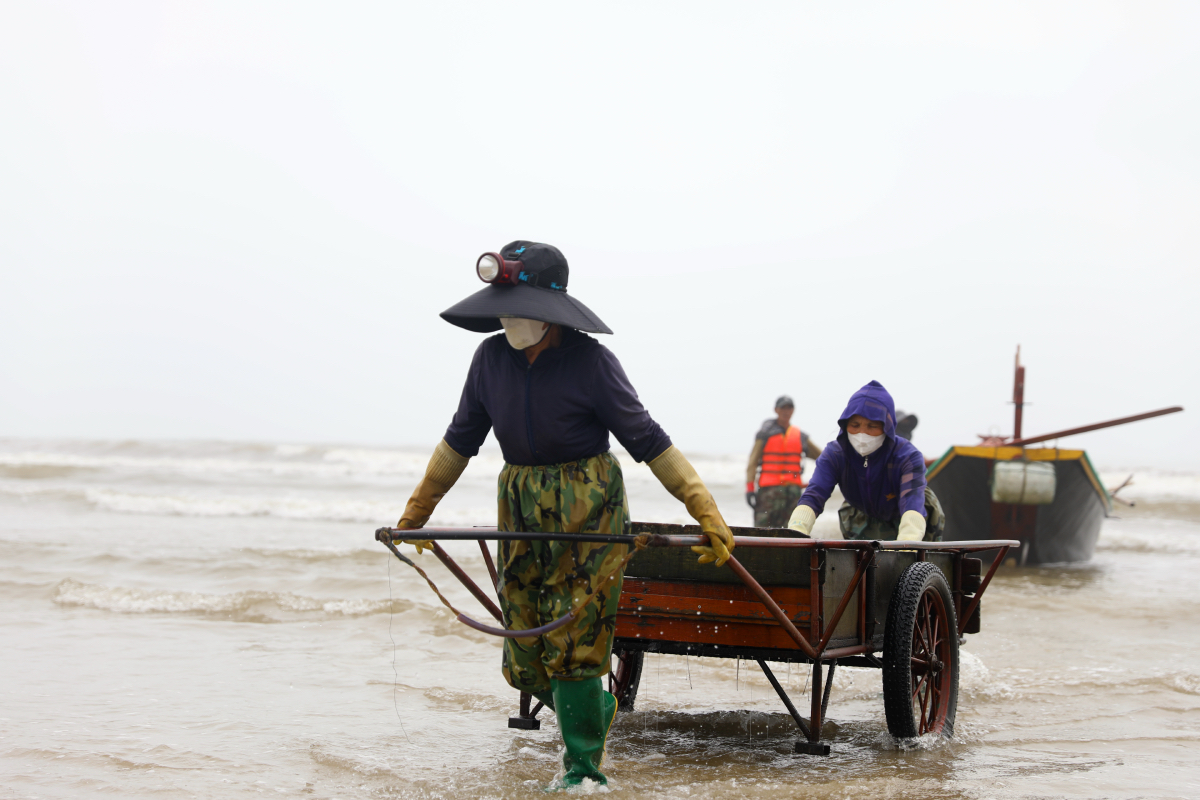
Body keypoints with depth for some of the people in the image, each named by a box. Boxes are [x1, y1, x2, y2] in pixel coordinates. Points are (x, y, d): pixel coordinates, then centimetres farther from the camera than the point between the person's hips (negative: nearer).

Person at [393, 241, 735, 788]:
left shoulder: (588, 360, -13)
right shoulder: (491, 358, 0)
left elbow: (648, 440, -10)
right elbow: (460, 440, 12)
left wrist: (705, 511, -13)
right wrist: (417, 510, 17)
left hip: (589, 507, -5)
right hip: (519, 510, 5)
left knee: (572, 646, -7)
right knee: (524, 662, 6)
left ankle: (583, 769, 10)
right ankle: (596, 712, 35)